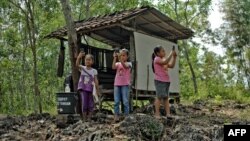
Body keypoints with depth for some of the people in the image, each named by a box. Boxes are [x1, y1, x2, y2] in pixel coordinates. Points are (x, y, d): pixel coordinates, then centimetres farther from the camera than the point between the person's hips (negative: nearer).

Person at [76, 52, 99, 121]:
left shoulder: (94, 71, 3)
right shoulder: (82, 68, 2)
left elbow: (96, 81, 1)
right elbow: (77, 64, -20)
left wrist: (97, 90, -4)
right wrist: (79, 57, -39)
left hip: (90, 90, 1)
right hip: (82, 89, -1)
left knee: (91, 105, 4)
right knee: (84, 104, -6)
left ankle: (89, 118, 16)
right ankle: (84, 119, 2)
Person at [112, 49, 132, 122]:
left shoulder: (129, 63, 2)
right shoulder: (118, 63, 10)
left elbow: (125, 66, -21)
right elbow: (113, 67, -12)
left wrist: (120, 59, -31)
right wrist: (115, 58, -17)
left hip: (125, 84, -3)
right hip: (117, 84, 3)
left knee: (125, 101, -1)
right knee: (116, 101, 1)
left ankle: (126, 116, 6)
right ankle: (116, 116, 5)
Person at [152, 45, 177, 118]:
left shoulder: (164, 60, 18)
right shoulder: (157, 59, -7)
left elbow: (172, 66, 14)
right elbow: (165, 62, -24)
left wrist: (174, 57, 7)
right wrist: (171, 54, -17)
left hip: (166, 81, 8)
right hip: (159, 81, -8)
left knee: (166, 97, 6)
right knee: (159, 97, -9)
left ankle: (168, 113, 5)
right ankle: (157, 114, -7)